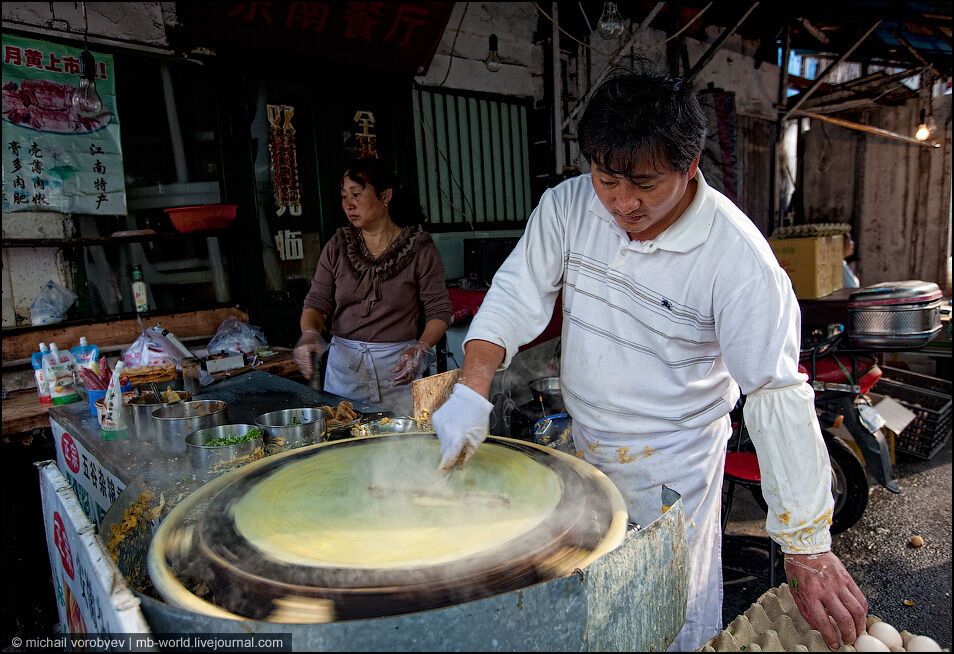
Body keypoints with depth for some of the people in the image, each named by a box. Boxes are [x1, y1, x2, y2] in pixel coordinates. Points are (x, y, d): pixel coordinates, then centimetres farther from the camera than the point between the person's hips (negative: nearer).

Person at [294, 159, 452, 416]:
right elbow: (316, 302, 3)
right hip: (343, 363, 3)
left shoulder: (419, 248, -4)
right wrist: (309, 333, -17)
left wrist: (421, 349, -19)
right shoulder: (337, 246, 5)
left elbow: (439, 311, -3)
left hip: (397, 367, -2)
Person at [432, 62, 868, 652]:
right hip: (582, 442, 4)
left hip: (672, 462, -4)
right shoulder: (566, 206, -13)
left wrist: (808, 549, -21)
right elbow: (518, 293, -13)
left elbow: (780, 395, -23)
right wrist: (472, 388, -31)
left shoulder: (737, 255, -24)